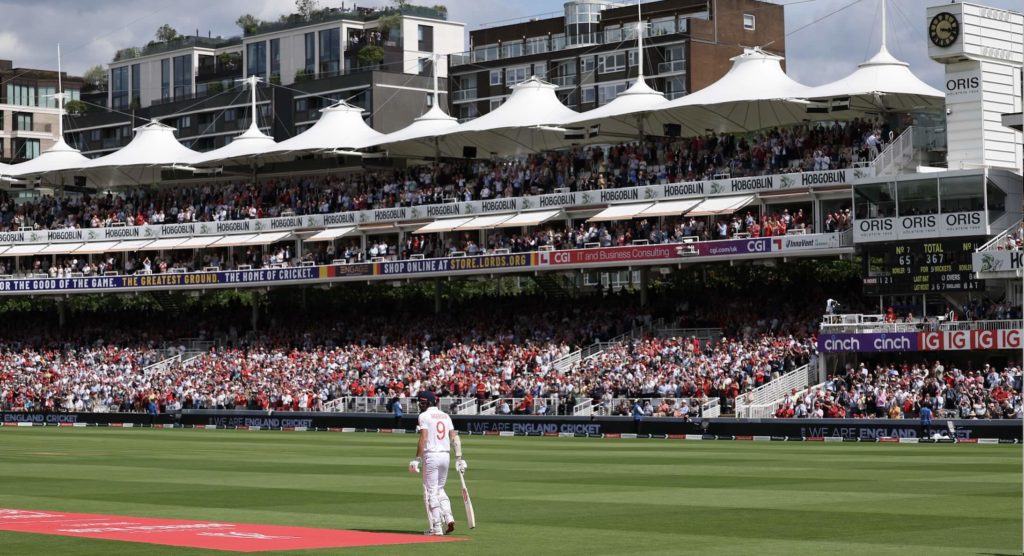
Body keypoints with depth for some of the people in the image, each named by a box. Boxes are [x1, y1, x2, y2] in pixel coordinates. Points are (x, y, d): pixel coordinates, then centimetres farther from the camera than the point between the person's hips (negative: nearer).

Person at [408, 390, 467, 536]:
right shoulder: (445, 416, 14)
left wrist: (417, 459, -13)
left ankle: (436, 527, -3)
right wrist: (459, 458, 5)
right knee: (439, 489, 19)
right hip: (446, 455, 6)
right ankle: (448, 518, 1)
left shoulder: (425, 416, -5)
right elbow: (454, 438, 6)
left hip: (431, 455, -6)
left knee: (431, 491, 0)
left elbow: (423, 439, -15)